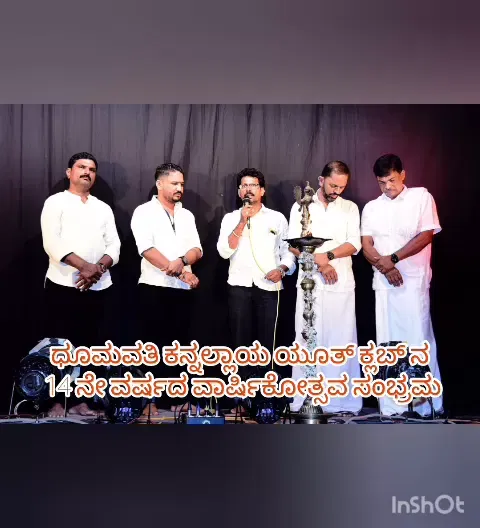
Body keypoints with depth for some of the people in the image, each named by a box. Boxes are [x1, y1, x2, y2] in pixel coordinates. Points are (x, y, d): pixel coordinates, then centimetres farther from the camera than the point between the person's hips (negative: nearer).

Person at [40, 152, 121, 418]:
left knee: (90, 345, 6)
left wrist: (99, 268, -12)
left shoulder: (104, 208, 16)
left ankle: (79, 399, 15)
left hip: (99, 287, 4)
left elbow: (114, 246, 8)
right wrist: (85, 266, -19)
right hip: (63, 285, -4)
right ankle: (58, 401, 9)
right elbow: (52, 242, -10)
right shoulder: (56, 202, 3)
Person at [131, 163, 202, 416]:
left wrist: (181, 261, -17)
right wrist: (182, 272, -17)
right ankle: (149, 400, 4)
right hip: (154, 288, -5)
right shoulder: (144, 212, -1)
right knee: (152, 345, -2)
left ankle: (176, 398, 15)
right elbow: (147, 250, -13)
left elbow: (197, 250, 6)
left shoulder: (187, 215, 15)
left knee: (178, 345, 7)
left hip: (182, 290, 5)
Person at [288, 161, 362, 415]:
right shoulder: (301, 206, 8)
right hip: (310, 283, -1)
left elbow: (354, 244, -1)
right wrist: (320, 263, -12)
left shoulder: (350, 208, 10)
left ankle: (342, 401, 6)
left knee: (341, 341, 1)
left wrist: (327, 255, -15)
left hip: (342, 284, 1)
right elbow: (293, 244, -1)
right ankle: (305, 401, 3)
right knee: (307, 341, -1)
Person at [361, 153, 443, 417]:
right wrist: (385, 267, -14)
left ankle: (426, 401, 6)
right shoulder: (371, 207, 12)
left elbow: (426, 236, -6)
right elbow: (366, 245, 4)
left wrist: (393, 259, -12)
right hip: (384, 282, 3)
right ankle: (391, 406, 8)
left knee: (417, 338, -7)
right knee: (387, 342, 3)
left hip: (414, 280, -3)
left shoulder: (421, 197, 2)